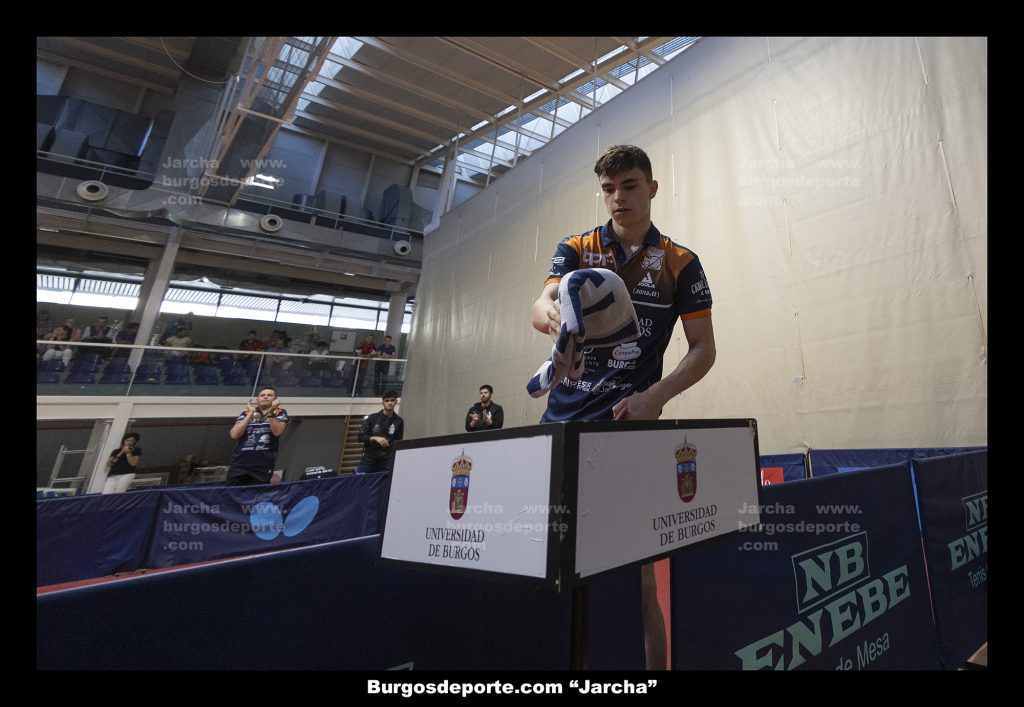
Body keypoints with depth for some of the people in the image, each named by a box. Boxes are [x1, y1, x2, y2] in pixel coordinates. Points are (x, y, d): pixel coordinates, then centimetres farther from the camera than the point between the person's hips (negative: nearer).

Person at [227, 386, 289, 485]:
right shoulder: (246, 413, 10)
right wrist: (250, 414, -5)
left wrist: (271, 412, -20)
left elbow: (277, 432, -12)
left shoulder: (280, 413, 5)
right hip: (239, 464, 2)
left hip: (263, 466, -2)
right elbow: (234, 435, -4)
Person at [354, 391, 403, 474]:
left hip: (387, 459, 0)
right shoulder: (372, 418, 4)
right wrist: (375, 438, -14)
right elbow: (361, 437, 1)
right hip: (369, 456, 0)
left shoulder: (399, 421, 6)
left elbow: (397, 442, 10)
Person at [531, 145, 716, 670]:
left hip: (631, 421, -2)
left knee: (635, 574, 2)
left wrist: (655, 397, -13)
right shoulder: (575, 249, 10)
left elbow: (703, 348, 4)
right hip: (562, 417, 3)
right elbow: (541, 304, -7)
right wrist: (555, 316, -32)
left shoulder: (681, 263, 6)